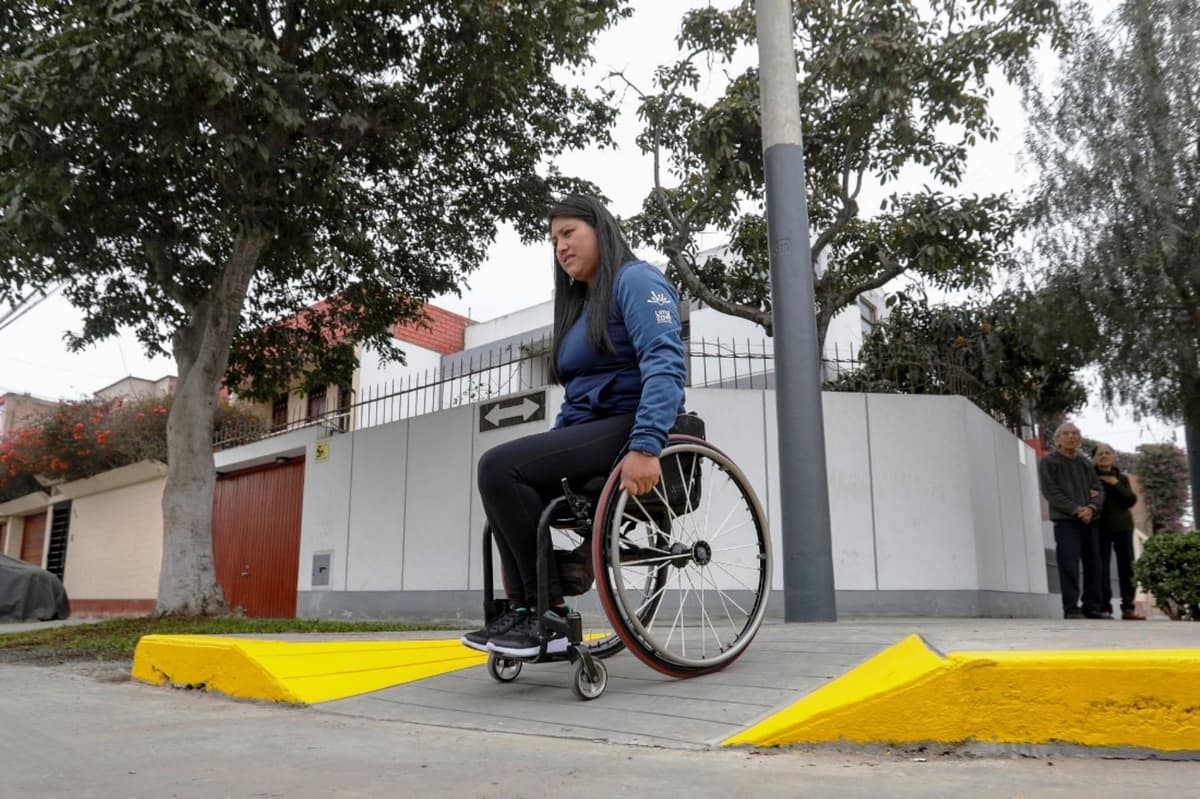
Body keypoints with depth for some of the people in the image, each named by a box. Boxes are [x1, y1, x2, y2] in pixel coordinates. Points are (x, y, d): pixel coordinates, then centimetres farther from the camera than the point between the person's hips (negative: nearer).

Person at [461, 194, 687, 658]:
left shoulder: (636, 280, -4)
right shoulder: (581, 303, 24)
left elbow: (664, 364, -20)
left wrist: (645, 446, -32)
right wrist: (552, 451, 13)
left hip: (629, 426, -10)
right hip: (590, 430, 10)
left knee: (499, 467, -22)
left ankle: (549, 612, -16)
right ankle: (524, 609, -5)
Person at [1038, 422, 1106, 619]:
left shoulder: (1085, 462, 19)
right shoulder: (1048, 462, 3)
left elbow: (1098, 490, 13)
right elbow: (1051, 492, -7)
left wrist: (1092, 508, -8)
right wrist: (1075, 510, -15)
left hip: (1088, 520, 5)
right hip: (1065, 520, -5)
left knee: (1093, 564, 5)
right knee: (1069, 564, -11)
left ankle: (1092, 606, 14)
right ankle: (1071, 608, -10)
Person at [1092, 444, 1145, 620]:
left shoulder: (1122, 478, 15)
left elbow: (1132, 500, 3)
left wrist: (1116, 484, -7)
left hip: (1123, 526, 4)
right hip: (1101, 527, -3)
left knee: (1126, 566, 2)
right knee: (1102, 568, -9)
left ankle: (1128, 608, 6)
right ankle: (1105, 608, -7)